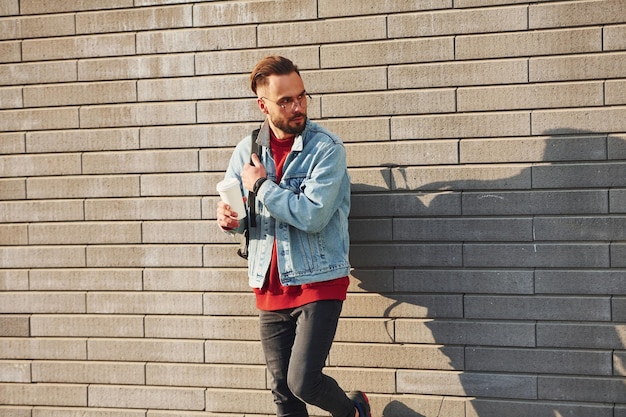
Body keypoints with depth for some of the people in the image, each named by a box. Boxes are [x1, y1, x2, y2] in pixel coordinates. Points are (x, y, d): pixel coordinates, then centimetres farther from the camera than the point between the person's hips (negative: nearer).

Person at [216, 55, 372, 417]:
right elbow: (236, 208, 13)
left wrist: (261, 185, -14)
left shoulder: (327, 148, -12)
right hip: (269, 286, 5)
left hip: (318, 281, -5)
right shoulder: (248, 151, 4)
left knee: (303, 383, -9)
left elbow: (312, 216, -24)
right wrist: (229, 218, -11)